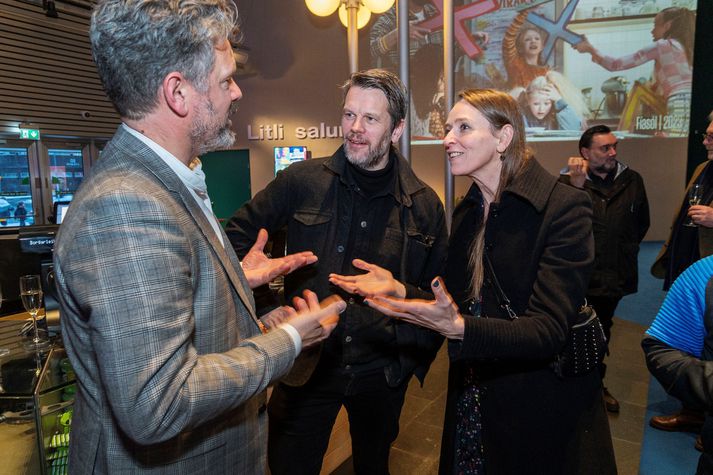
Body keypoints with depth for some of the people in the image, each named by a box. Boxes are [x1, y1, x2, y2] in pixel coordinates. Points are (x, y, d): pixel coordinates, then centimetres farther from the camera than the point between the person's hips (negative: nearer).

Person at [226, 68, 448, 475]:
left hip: (382, 371, 2)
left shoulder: (425, 205, -4)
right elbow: (239, 233, 5)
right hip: (306, 364, -1)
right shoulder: (302, 180, -8)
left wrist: (401, 292, -18)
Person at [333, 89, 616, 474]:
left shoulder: (564, 207, -19)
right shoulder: (465, 212, 2)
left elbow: (548, 331, -25)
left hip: (544, 412, -5)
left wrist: (458, 327, -40)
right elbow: (461, 300, 6)